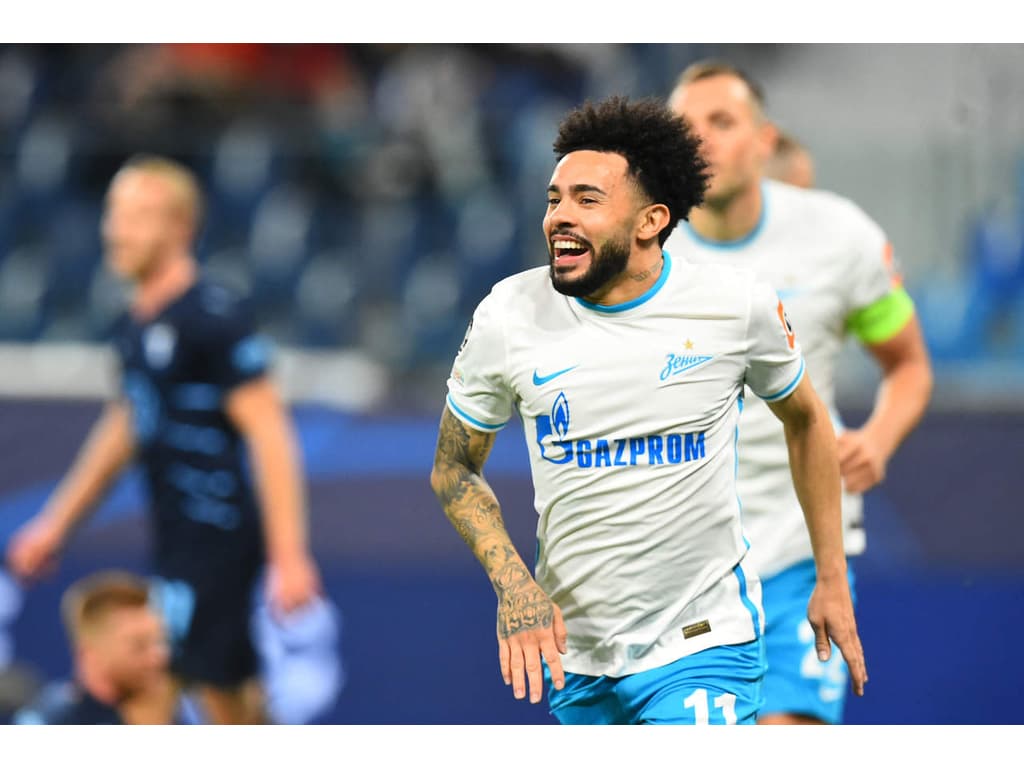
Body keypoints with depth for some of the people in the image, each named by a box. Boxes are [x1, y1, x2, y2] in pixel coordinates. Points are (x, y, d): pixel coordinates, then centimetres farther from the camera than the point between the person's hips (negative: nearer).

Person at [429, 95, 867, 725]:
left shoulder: (738, 306, -8)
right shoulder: (509, 315, -7)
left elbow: (805, 419, 11)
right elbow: (455, 469, 5)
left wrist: (832, 578, 13)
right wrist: (513, 585, -11)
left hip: (700, 645, -2)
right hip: (568, 646, 3)